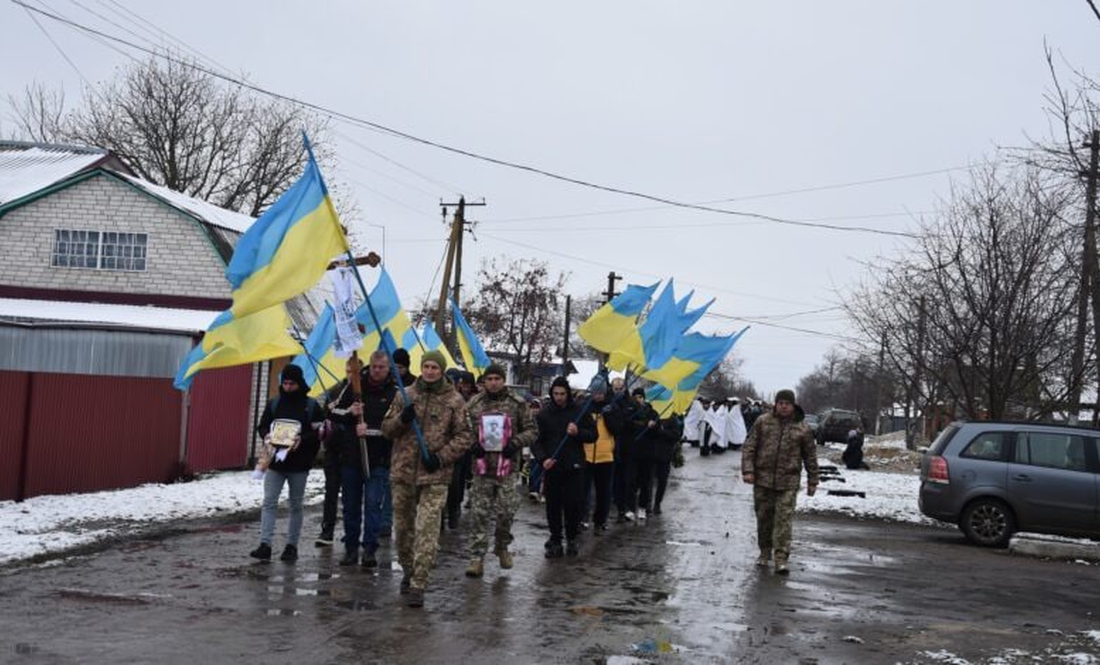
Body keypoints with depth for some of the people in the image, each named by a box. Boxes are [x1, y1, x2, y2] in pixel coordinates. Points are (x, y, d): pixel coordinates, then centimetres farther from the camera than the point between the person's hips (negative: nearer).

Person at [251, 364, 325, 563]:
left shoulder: (311, 405, -2)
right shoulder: (273, 403, 6)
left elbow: (321, 432, -5)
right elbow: (262, 426, 12)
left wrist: (303, 439, -21)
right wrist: (266, 436, -10)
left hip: (299, 464, -2)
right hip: (275, 460, 2)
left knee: (296, 505, 8)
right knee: (269, 502, -6)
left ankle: (292, 545, 16)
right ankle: (265, 545, -7)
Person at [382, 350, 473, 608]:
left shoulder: (454, 400, 1)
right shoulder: (405, 395, 8)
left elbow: (463, 436, 2)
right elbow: (386, 429, 11)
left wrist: (442, 456, -11)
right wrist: (402, 419, -10)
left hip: (434, 476, -3)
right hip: (403, 472, 3)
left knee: (427, 533, -10)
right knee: (402, 528, 14)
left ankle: (418, 585, -6)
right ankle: (408, 571, 35)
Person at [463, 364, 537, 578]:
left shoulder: (517, 403, 2)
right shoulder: (473, 404, 6)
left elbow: (531, 430, 6)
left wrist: (516, 442, -10)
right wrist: (471, 444, -5)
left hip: (508, 467, -1)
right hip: (482, 466, 1)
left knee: (507, 512, 2)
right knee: (479, 515, 0)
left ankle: (502, 546, 29)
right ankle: (477, 558, 5)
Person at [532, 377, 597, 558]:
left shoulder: (580, 412, 2)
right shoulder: (544, 414, 2)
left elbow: (593, 434, 6)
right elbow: (536, 441, 1)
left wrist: (578, 432, -14)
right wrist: (542, 459, -15)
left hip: (574, 467, 0)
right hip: (551, 467, 0)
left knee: (574, 504, 1)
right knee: (553, 505, 3)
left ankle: (572, 539, 18)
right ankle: (555, 541, 14)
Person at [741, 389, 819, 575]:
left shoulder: (802, 428, 3)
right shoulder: (763, 422, 3)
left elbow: (810, 456, 9)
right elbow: (749, 447, 2)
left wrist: (812, 481, 9)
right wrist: (748, 470, -8)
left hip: (788, 482, -1)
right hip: (763, 478, 1)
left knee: (784, 519, -7)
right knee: (763, 517, 10)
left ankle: (781, 558, -6)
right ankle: (765, 552, 26)